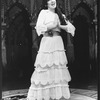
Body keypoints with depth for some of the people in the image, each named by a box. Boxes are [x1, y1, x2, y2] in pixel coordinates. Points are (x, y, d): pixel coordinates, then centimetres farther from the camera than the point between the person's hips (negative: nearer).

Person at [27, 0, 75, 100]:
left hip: (58, 42, 4)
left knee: (58, 67, 1)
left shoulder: (59, 15, 16)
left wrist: (59, 26, -4)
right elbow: (39, 27, -7)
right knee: (45, 67, -6)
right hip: (46, 41, -4)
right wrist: (50, 26, -8)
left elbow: (70, 27, 10)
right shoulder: (43, 12, 5)